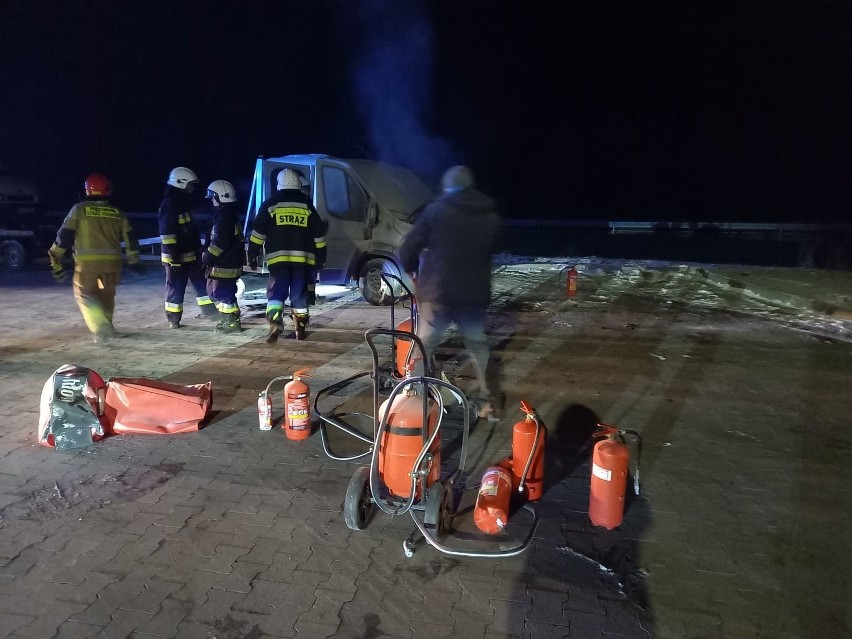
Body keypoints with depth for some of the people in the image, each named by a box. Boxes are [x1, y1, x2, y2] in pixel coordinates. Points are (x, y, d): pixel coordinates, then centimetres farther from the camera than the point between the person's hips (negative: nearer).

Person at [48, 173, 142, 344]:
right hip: (112, 261, 3)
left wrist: (55, 261, 7)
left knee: (85, 294, 7)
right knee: (107, 295, 19)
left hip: (87, 262, -3)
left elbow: (64, 236, 0)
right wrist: (134, 261, 23)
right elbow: (130, 239, 11)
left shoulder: (79, 209, 1)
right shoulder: (117, 213, 9)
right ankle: (105, 328, 27)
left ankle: (101, 329, -11)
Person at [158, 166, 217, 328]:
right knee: (176, 288, 1)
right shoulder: (169, 205, -16)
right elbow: (167, 234, -21)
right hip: (176, 257, -9)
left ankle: (209, 309, 20)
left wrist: (198, 250, 23)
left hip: (191, 255, 9)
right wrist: (174, 257, -22)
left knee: (201, 282, 12)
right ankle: (173, 319, 12)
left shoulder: (183, 203, 14)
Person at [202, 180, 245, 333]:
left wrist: (206, 258, -14)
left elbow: (219, 243, -25)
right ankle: (227, 318, 27)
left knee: (222, 293, -3)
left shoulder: (224, 217, -19)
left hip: (225, 265, -11)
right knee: (214, 290, 20)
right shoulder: (229, 215, 14)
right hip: (230, 262, 11)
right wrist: (207, 255, 18)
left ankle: (232, 323, 4)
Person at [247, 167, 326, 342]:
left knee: (276, 292, 3)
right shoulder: (307, 205, 10)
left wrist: (252, 255, 8)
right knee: (299, 294, 9)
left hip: (278, 257, -2)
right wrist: (320, 257, 17)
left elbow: (258, 231, 3)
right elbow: (319, 233, 11)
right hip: (302, 258, 2)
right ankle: (300, 330, 14)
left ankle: (275, 324, -17)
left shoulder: (270, 204, 5)